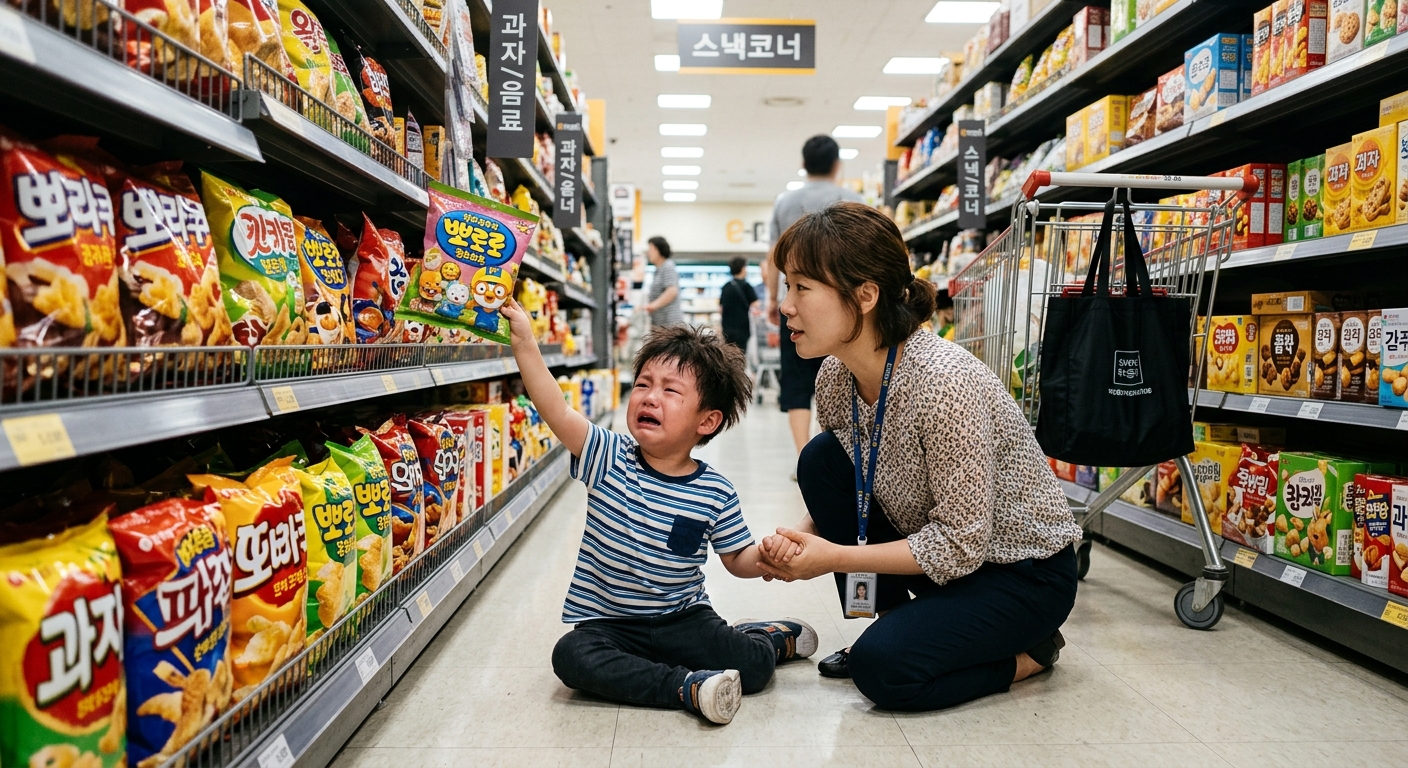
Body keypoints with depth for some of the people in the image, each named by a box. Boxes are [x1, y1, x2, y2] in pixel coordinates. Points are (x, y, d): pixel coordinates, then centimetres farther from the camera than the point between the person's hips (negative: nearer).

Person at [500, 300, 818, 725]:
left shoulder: (716, 493, -8)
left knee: (752, 666, -18)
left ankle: (768, 637, 17)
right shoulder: (610, 458, -10)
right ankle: (686, 686, -23)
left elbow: (738, 559, 1)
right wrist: (524, 342, -32)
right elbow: (556, 412, -23)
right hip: (605, 621, 1)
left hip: (683, 618, 0)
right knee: (571, 656, -28)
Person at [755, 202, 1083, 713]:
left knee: (883, 668, -24)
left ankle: (1028, 652, 5)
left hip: (1025, 571, -7)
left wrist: (834, 558, -26)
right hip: (935, 549, 7)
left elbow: (960, 544, -28)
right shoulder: (836, 376, -9)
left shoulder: (944, 381, -32)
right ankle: (892, 623, 4)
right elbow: (841, 494, 4)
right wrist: (802, 537, -17)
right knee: (820, 460, -12)